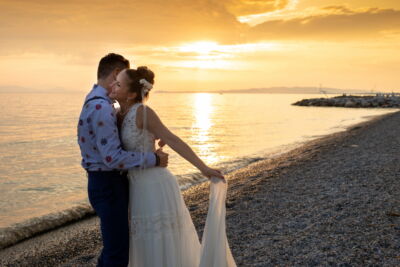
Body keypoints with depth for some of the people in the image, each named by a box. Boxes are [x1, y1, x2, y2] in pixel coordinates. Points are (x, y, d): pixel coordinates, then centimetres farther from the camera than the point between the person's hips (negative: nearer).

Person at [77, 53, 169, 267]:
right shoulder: (101, 107, -22)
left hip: (106, 182, 10)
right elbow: (113, 158, -28)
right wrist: (154, 159, -20)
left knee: (114, 244, 23)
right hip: (108, 184, -10)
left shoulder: (94, 102, 11)